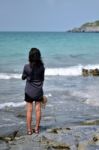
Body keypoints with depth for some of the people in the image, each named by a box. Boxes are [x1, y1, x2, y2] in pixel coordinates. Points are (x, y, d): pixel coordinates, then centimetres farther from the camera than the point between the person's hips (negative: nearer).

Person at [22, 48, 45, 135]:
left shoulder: (27, 67, -15)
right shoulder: (41, 67, -10)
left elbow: (23, 78, -1)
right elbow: (42, 79, 2)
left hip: (29, 91, -1)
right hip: (39, 91, 1)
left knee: (29, 110, 6)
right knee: (38, 109, 10)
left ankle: (29, 129, 11)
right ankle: (37, 128, 17)